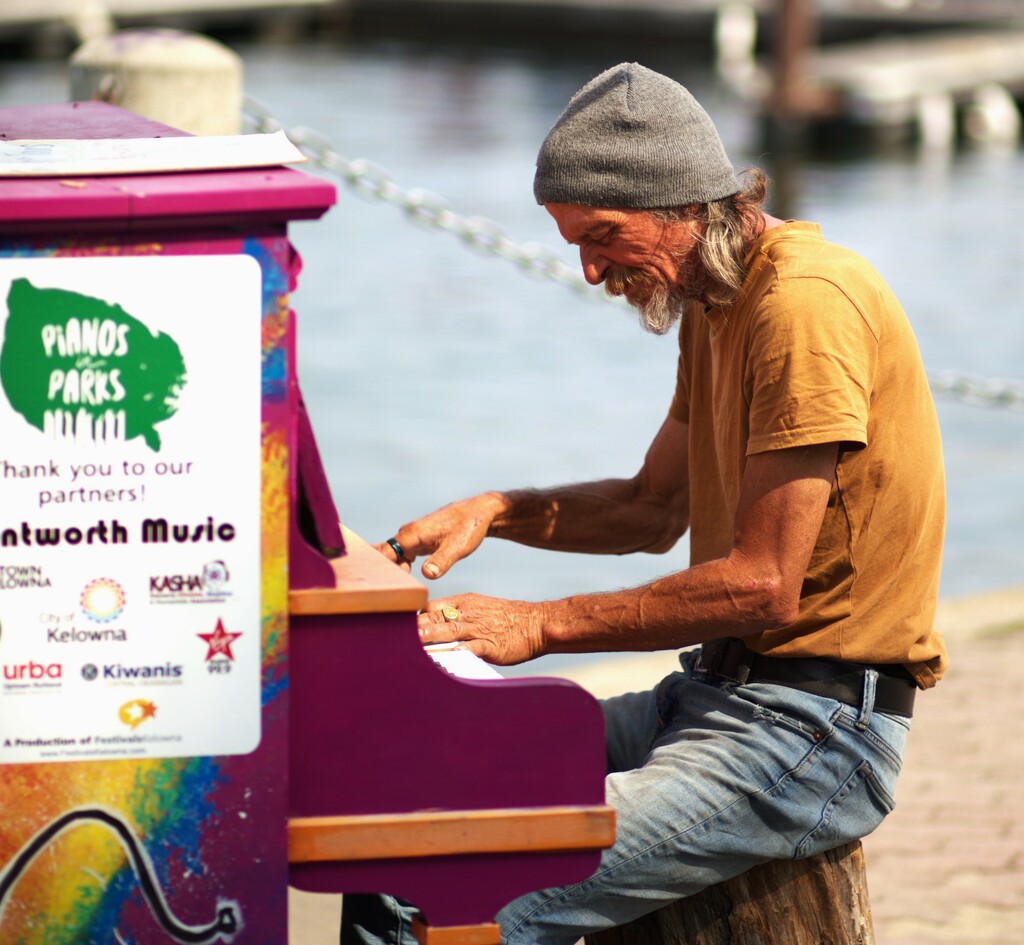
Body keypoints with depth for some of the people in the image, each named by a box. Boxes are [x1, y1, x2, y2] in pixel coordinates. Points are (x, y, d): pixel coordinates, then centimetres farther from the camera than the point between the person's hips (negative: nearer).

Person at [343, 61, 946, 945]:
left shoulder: (807, 303, -17)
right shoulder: (713, 303, 15)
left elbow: (764, 586, -21)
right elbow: (656, 510, 27)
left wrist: (545, 624, -15)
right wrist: (496, 511, 11)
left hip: (815, 727, -10)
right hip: (722, 689, 10)